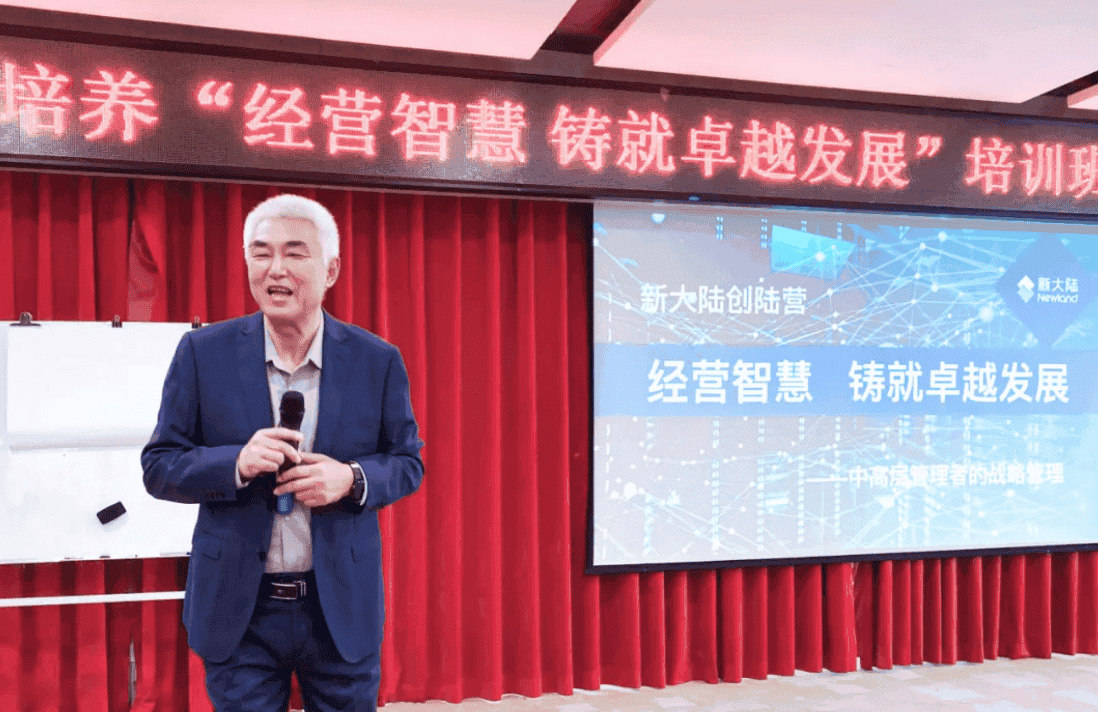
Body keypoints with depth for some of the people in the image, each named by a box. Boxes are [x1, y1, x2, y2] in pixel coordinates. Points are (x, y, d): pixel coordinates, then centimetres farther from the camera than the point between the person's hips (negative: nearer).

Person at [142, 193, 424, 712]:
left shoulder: (378, 361, -3)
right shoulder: (203, 352, -3)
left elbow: (408, 464, 4)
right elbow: (158, 467, -1)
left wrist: (352, 479, -17)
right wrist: (236, 463, -20)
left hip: (343, 609, 1)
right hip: (237, 612, 0)